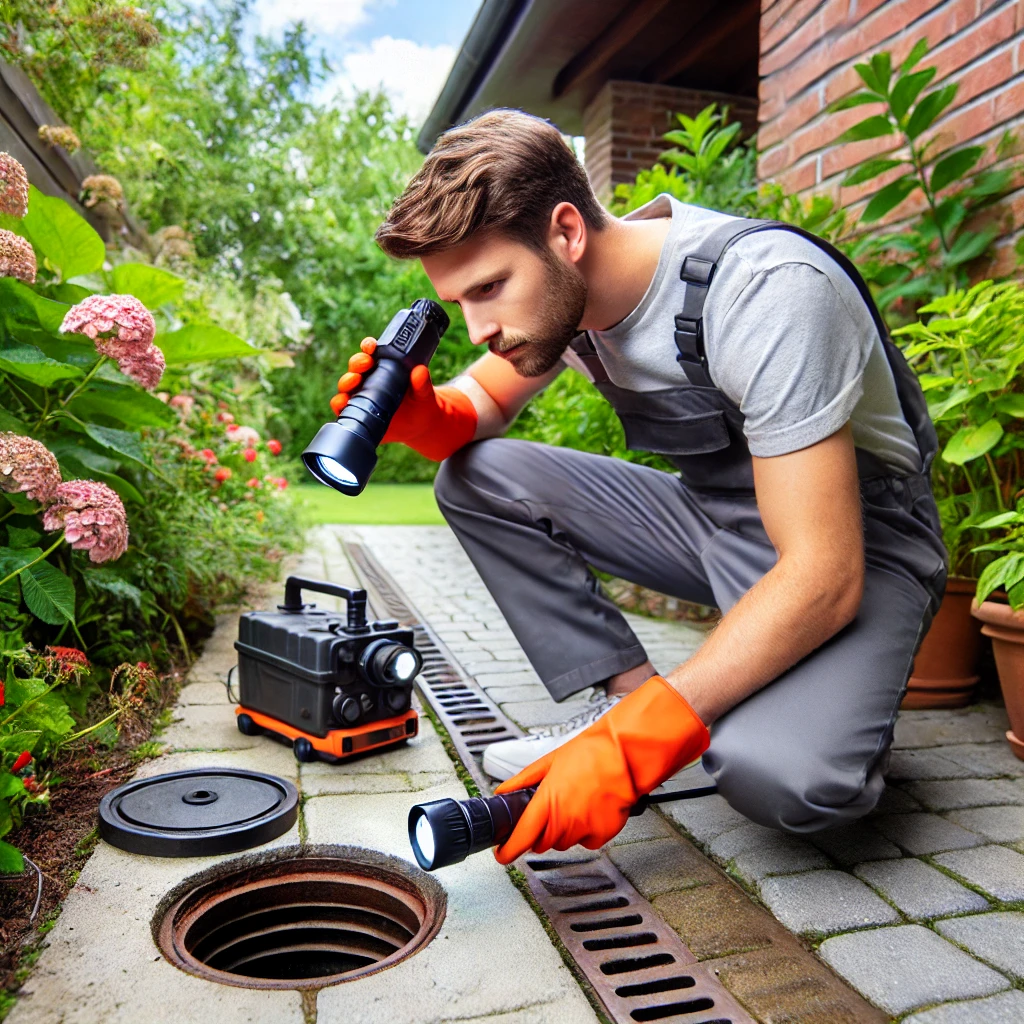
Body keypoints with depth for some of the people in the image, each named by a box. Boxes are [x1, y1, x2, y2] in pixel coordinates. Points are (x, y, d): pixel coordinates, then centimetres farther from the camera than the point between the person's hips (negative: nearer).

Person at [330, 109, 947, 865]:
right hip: (710, 514, 6)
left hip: (859, 545, -6)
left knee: (782, 777, -35)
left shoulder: (767, 291, -30)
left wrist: (634, 747, -33)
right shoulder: (560, 286, -8)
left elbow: (825, 579, -31)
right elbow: (485, 400, 8)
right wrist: (422, 416, -17)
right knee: (476, 478, -8)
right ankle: (629, 699, -5)